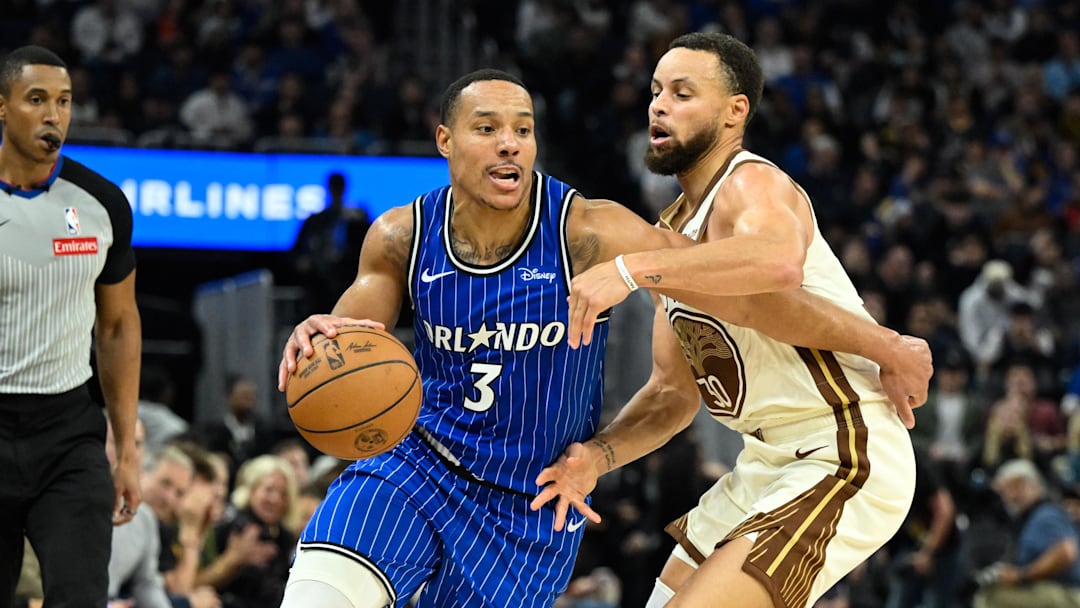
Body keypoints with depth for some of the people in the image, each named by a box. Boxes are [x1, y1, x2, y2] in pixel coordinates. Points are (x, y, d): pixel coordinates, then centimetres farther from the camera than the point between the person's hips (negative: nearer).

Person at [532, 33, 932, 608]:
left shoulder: (753, 185, -16)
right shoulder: (673, 230, 13)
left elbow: (779, 261, -41)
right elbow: (673, 391, 13)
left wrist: (632, 269, -44)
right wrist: (598, 455, -5)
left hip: (845, 460, -10)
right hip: (771, 462, 10)